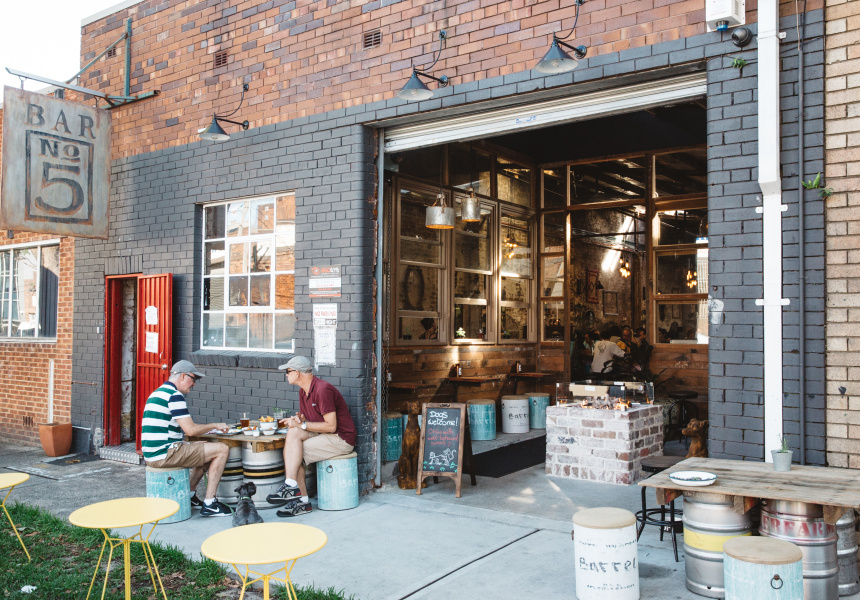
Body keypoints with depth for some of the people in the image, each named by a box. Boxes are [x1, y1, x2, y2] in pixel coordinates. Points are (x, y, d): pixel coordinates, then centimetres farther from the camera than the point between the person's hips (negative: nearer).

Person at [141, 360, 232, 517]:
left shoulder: (158, 393, 19)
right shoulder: (175, 395, -13)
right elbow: (190, 430, -18)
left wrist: (208, 427, 19)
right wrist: (215, 425, -2)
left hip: (151, 454, 11)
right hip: (165, 454, -11)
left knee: (205, 449, 26)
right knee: (222, 449, -8)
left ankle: (189, 496, 24)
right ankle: (209, 503, -4)